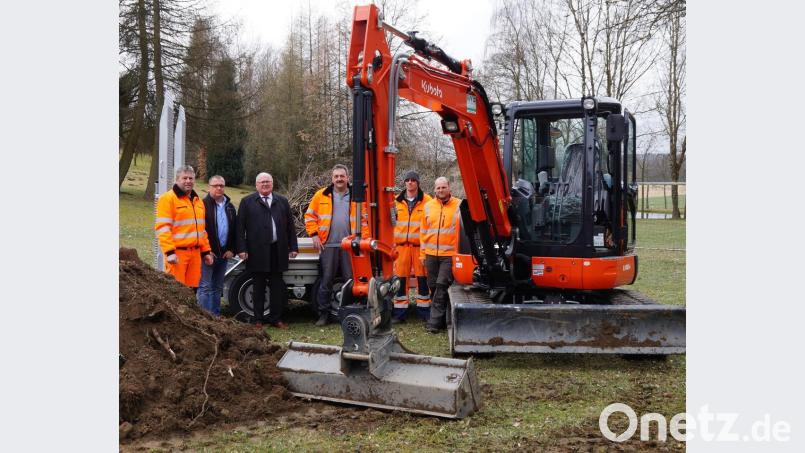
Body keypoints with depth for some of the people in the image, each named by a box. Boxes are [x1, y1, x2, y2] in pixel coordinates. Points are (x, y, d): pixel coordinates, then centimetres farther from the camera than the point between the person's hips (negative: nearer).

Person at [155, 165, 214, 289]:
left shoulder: (197, 200, 19)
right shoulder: (168, 198, -6)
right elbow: (163, 227, -13)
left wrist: (206, 251, 17)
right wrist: (169, 252, -20)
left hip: (195, 253, 7)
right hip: (177, 253, -7)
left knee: (192, 288, 10)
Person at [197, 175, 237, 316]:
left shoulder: (230, 207, 14)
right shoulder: (203, 205, -6)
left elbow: (234, 230, 17)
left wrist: (232, 250, 5)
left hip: (224, 253, 6)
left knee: (218, 287, 13)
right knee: (205, 287, -5)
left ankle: (216, 315, 20)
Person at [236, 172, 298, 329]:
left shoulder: (282, 201, 13)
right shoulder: (247, 202, 4)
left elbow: (290, 225, 11)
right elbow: (240, 226, -1)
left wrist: (293, 247, 5)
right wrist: (242, 249, -9)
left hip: (278, 250, 3)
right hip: (257, 251, -2)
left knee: (277, 286, 7)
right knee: (258, 286, 5)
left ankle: (275, 318, 16)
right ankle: (258, 319, 14)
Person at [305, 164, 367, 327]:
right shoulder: (321, 195, 6)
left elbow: (365, 219, 7)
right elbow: (310, 216, 9)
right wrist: (314, 235, -1)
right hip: (328, 246, 0)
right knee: (326, 281, 4)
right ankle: (323, 314, 14)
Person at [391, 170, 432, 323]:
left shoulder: (426, 201, 0)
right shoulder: (397, 201, 10)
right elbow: (392, 223, 17)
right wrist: (392, 241, 8)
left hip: (420, 245, -3)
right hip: (401, 245, 3)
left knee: (422, 278, 3)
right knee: (401, 278, 5)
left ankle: (424, 310, 15)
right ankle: (399, 312, 12)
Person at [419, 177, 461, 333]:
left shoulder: (458, 206, -2)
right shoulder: (428, 206, 10)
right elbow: (423, 232, 14)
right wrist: (423, 253, 12)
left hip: (450, 254, -5)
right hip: (431, 254, 5)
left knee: (442, 286, -10)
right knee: (433, 286, 10)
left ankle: (435, 322, -6)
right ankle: (440, 318, 23)